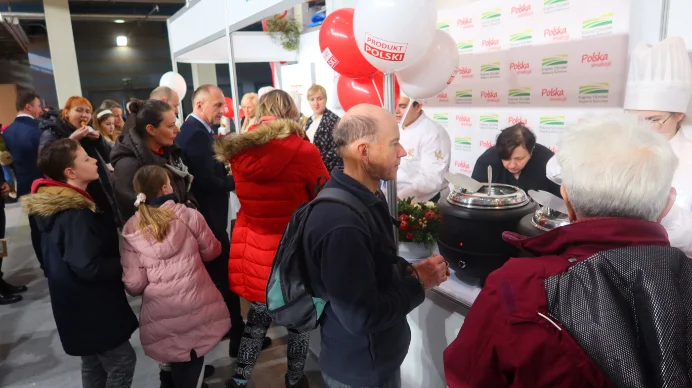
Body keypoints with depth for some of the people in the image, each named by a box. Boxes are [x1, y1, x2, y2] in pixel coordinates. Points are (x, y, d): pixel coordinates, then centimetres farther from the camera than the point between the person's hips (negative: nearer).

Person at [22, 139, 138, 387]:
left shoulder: (55, 203, 4)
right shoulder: (75, 214, -27)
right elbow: (88, 268, -30)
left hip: (83, 304, 10)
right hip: (89, 307, -10)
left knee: (94, 363, 24)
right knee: (122, 360, 3)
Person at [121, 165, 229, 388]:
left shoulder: (130, 230, -3)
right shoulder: (189, 215, -7)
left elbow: (134, 284, -4)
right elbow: (211, 251, 8)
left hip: (161, 316, 1)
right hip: (196, 306, -1)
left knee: (177, 365, 26)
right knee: (194, 358, 23)